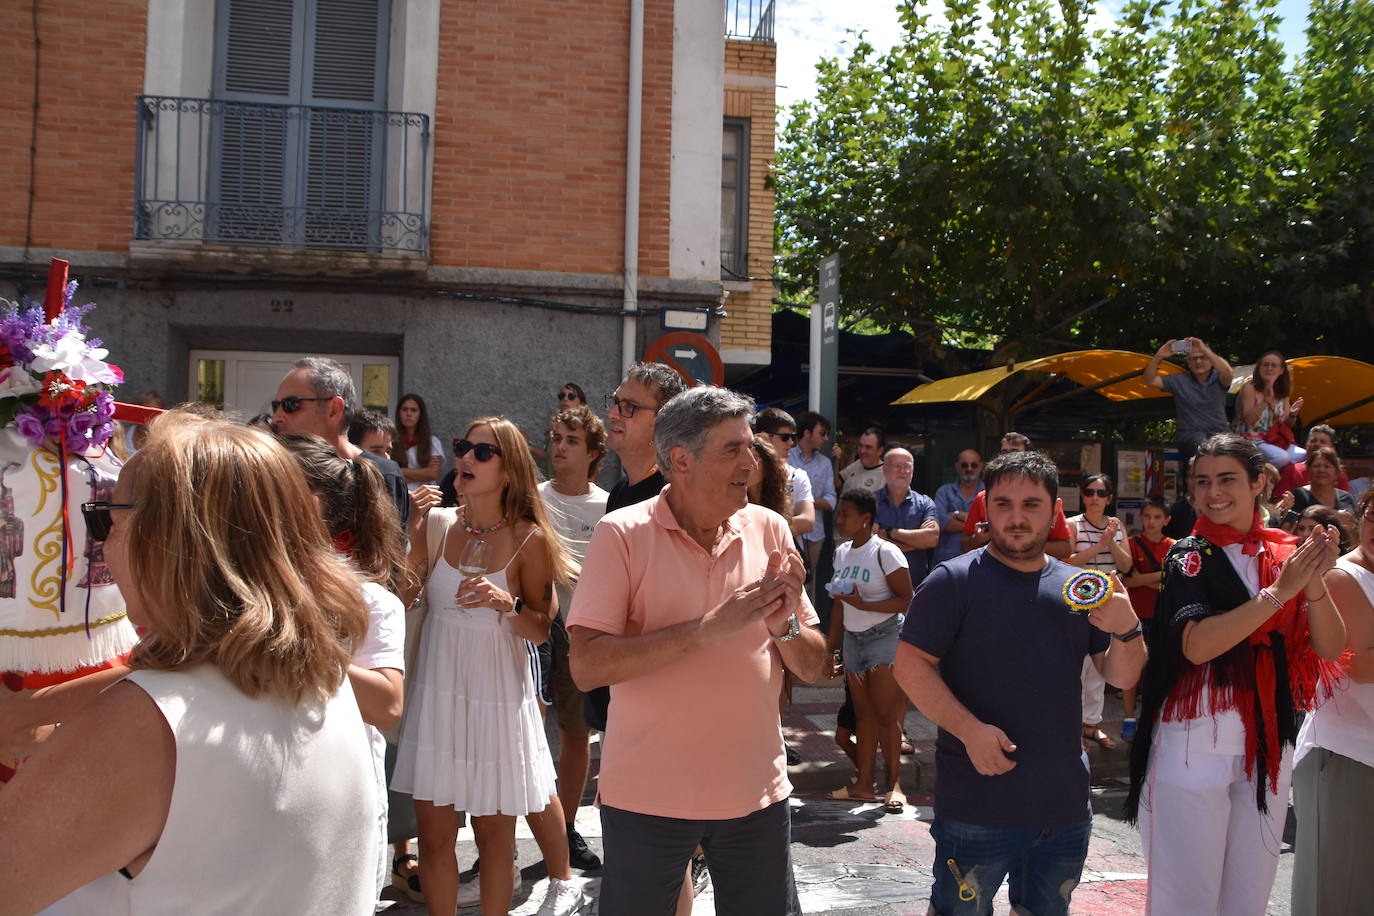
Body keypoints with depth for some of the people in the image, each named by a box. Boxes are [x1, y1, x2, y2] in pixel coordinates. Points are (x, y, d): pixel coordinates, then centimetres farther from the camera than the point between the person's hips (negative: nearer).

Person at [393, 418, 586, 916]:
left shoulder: (529, 539, -6)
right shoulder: (438, 524, 2)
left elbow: (541, 630, -3)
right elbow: (402, 595, -6)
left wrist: (506, 604, -21)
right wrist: (414, 530, -11)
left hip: (498, 694, -2)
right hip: (437, 690, 3)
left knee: (494, 829, 9)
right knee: (434, 831, 6)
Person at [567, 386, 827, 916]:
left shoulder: (769, 530, 0)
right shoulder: (622, 534, -10)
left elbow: (811, 669, 5)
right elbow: (587, 667, -19)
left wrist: (784, 624, -17)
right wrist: (708, 628, -24)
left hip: (756, 791, 3)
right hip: (647, 795, -3)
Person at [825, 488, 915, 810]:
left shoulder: (885, 552, -10)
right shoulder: (841, 553, 11)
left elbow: (907, 601, -14)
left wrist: (863, 604, -21)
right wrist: (830, 648, 16)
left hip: (886, 636, -6)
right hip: (853, 639, 7)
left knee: (886, 713, -6)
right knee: (863, 713, 8)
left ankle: (893, 782, 5)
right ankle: (864, 783, 12)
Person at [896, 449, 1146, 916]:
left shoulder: (1080, 588, 8)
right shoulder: (954, 581, -8)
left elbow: (1122, 676, 9)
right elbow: (910, 665, -13)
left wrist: (1128, 630, -11)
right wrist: (971, 729, -23)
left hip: (1065, 805, 5)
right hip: (975, 803, -5)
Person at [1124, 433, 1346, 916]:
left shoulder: (1285, 554, 5)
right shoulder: (1191, 554, -6)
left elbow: (1329, 648, 0)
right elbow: (1196, 645, -21)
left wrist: (1315, 584, -17)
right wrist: (1278, 591, -21)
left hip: (1270, 744, 4)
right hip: (1195, 745, -4)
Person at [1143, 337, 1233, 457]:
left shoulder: (1218, 379, 8)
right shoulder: (1179, 381, 9)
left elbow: (1226, 372, -17)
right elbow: (1148, 380, 2)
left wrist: (1205, 350, -28)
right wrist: (1158, 357, -13)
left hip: (1219, 432, 1)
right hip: (1189, 434, -1)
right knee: (1200, 441, -35)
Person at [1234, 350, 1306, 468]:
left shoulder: (1283, 393, 12)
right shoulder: (1250, 388, -5)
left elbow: (1286, 426, 13)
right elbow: (1248, 419, -18)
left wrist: (1292, 415, -8)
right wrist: (1267, 399, -25)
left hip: (1275, 441, 6)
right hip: (1252, 441, -6)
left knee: (1305, 457, -19)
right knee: (1281, 458, -31)